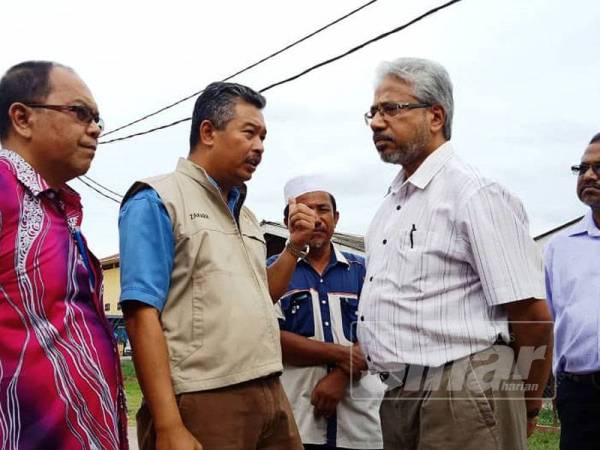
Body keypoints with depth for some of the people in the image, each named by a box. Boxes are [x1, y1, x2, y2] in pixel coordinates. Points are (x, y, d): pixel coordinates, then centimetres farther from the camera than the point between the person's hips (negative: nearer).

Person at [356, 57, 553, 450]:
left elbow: (533, 316, -14)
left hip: (463, 403, -8)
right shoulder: (392, 203, 15)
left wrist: (529, 405, -3)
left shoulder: (476, 195, -13)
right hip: (399, 399, 9)